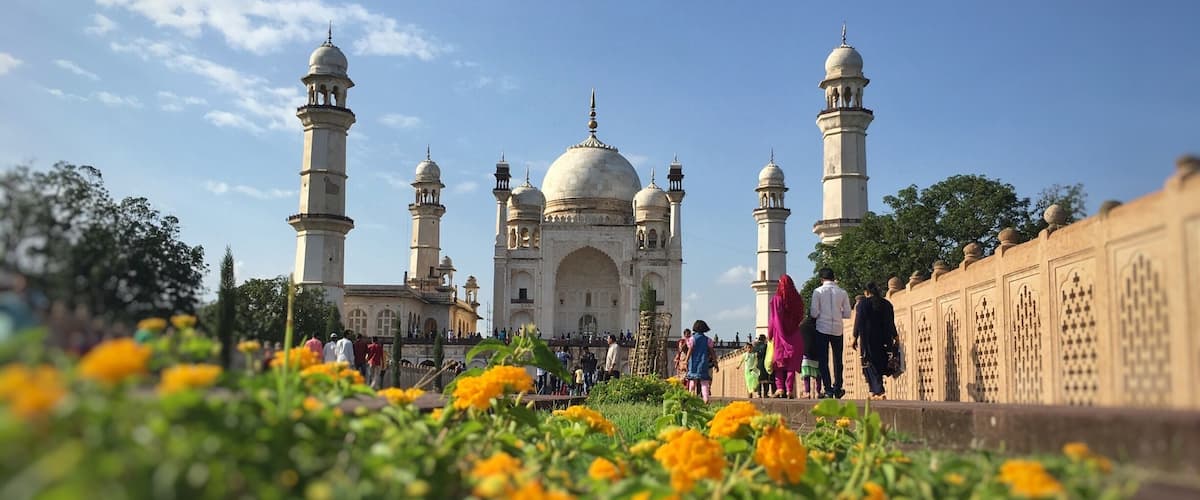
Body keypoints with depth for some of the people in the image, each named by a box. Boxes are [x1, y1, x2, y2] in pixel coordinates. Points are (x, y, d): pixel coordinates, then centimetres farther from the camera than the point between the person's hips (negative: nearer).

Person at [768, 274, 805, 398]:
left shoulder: (776, 299, -6)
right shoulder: (797, 300, 3)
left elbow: (772, 319, -4)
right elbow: (801, 318, 10)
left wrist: (770, 334, 4)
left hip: (780, 335, -2)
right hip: (794, 336, 2)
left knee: (779, 362, 4)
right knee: (792, 364, 4)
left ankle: (780, 388, -8)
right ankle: (790, 390, -3)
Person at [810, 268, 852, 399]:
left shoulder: (818, 291, -5)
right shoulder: (842, 292, 2)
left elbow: (814, 313, -10)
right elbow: (847, 314, 2)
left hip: (822, 329, -3)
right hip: (837, 329, 3)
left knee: (823, 360, 2)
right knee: (837, 360, 15)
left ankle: (828, 390, -5)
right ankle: (837, 389, 19)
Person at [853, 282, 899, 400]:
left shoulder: (862, 304, -2)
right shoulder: (887, 304, 8)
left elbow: (858, 322, -6)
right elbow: (891, 323, 9)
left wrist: (855, 338, -3)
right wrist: (894, 338, 13)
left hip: (868, 339, -4)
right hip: (883, 340, 4)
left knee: (870, 366, -2)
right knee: (880, 364, 11)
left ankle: (878, 391, -15)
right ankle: (875, 391, 11)